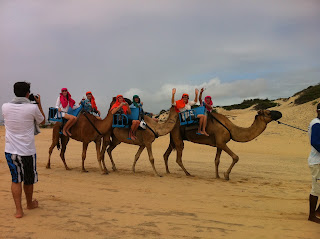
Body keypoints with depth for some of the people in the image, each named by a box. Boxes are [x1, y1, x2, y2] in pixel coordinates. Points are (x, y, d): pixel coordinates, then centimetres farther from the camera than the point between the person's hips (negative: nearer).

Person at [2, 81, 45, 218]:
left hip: (10, 150, 3)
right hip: (27, 151, -2)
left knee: (16, 180, 11)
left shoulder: (5, 107, -2)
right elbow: (42, 121, 7)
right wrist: (39, 104, 14)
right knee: (28, 180, 16)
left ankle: (18, 209, 7)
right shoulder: (32, 108, -12)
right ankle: (30, 203, 36)